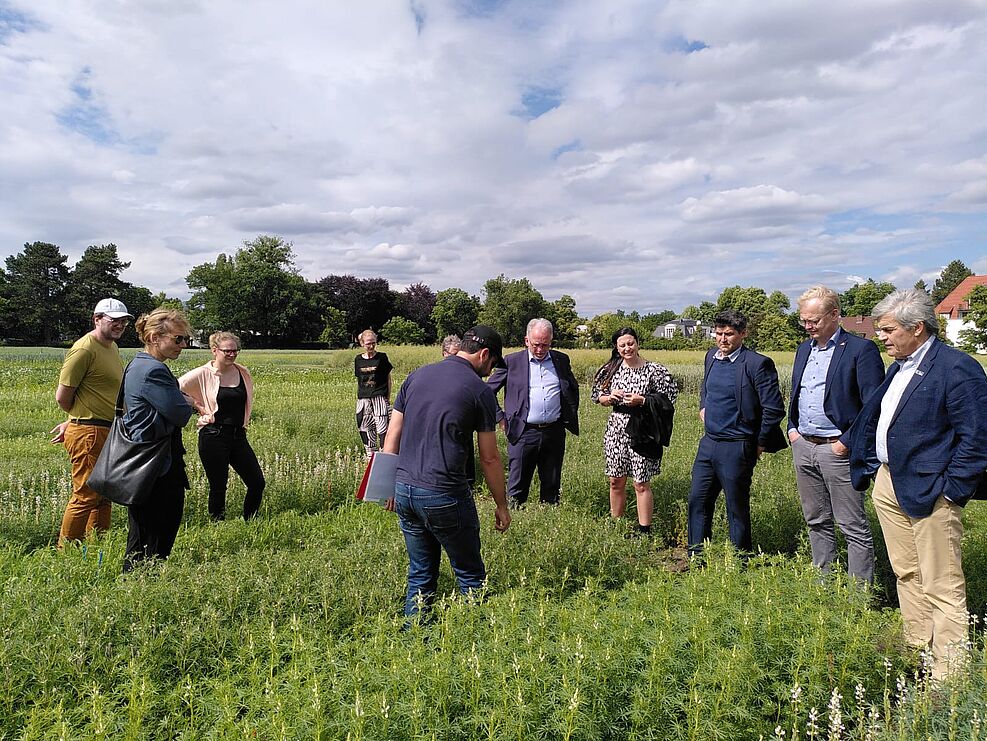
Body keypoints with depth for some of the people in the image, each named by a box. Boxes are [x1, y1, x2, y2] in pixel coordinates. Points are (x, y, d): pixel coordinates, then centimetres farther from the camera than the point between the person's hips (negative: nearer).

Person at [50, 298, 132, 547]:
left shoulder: (112, 347, 15)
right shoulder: (85, 349, -15)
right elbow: (62, 396, -14)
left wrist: (71, 423, 12)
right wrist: (82, 419, 3)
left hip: (107, 433, 9)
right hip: (89, 433, -9)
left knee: (103, 495, 16)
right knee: (85, 496, -3)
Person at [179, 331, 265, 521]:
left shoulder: (243, 373, 4)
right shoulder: (203, 374, -8)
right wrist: (198, 406, -4)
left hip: (238, 436, 5)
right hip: (213, 437, -4)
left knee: (257, 483, 3)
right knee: (218, 487, 4)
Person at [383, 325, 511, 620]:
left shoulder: (417, 376, 9)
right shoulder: (479, 391, -5)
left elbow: (392, 437, 10)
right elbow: (489, 458, -2)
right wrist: (502, 505, 9)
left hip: (404, 489, 6)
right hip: (444, 496, -6)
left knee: (420, 573, 19)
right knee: (470, 575, 11)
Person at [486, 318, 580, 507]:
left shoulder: (562, 360, 8)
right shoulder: (512, 361, -1)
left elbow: (574, 390, 22)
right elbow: (488, 390, 3)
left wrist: (571, 417, 12)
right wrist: (501, 418, -3)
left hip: (555, 433, 3)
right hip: (523, 433, -3)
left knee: (552, 485, 13)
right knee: (517, 486, 2)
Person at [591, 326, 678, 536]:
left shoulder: (655, 370, -7)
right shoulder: (612, 369, 6)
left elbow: (667, 400, -7)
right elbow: (598, 396, 13)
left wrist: (641, 400, -19)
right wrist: (610, 397, -8)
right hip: (616, 430, 5)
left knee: (641, 485, 1)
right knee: (616, 482, 13)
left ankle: (644, 531, 13)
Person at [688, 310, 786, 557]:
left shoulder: (758, 364, -15)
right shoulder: (711, 356, 7)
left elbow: (774, 408, -14)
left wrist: (760, 444, -7)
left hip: (736, 448, -7)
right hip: (708, 442, 7)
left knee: (737, 507, 6)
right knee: (697, 500, 13)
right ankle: (696, 555, 28)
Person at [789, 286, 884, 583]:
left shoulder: (861, 349, -10)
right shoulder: (804, 349, 13)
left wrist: (847, 442, -16)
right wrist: (792, 428, 10)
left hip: (837, 449, -7)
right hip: (803, 447, 7)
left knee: (854, 527, 1)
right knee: (817, 521, 17)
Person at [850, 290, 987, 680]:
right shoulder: (900, 368, 12)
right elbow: (870, 416, 23)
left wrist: (949, 489, -16)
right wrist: (869, 466, 17)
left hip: (928, 492, -9)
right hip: (889, 484, 9)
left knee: (942, 588, -1)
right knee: (906, 574, 19)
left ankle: (947, 675, 9)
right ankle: (916, 650, 33)